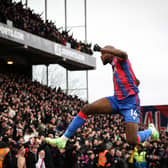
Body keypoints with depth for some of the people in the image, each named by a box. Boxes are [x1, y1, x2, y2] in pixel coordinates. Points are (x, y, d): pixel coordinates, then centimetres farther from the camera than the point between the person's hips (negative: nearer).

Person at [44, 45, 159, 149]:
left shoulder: (119, 60, -4)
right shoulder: (114, 65, 21)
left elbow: (123, 54, -34)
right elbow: (136, 81, 31)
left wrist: (104, 49, -31)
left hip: (130, 103, -9)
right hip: (117, 100, 9)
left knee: (132, 141, -20)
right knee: (87, 109, -10)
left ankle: (151, 130, 15)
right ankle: (63, 139, -9)